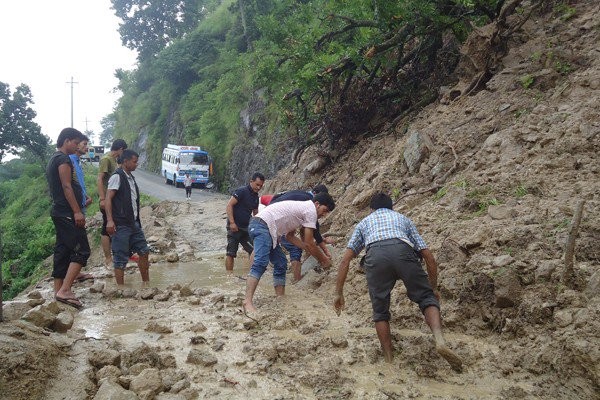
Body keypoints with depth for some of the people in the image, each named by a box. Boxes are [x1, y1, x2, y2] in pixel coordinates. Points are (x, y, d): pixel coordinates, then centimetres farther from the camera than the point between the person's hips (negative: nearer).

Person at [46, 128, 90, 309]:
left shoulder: (53, 160, 21)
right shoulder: (64, 159, -11)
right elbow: (66, 186, -19)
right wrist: (77, 212, -22)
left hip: (59, 213, 10)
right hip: (68, 213, -10)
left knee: (62, 251, 10)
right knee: (81, 250, -12)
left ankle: (58, 291, 12)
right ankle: (65, 290, -18)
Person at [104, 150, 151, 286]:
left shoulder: (131, 178, 15)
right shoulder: (117, 177, -10)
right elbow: (108, 199, -17)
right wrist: (109, 220, -25)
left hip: (134, 223, 9)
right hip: (121, 225, -9)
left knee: (144, 251, 12)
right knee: (121, 258, -1)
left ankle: (146, 283, 25)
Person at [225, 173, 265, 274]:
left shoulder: (256, 197, 11)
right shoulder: (241, 191, -13)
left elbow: (255, 212, 24)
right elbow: (229, 206, -18)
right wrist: (232, 223, -23)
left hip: (246, 228, 8)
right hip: (234, 227, -8)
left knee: (253, 250, 5)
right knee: (231, 253, -2)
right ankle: (229, 274, 5)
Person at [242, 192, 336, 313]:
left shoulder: (302, 208, 23)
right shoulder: (311, 210, -6)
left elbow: (290, 236, 22)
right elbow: (309, 243, -4)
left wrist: (308, 248, 20)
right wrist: (323, 260, 8)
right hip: (262, 225, -11)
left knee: (281, 263, 13)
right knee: (260, 263, -23)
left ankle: (280, 298, 16)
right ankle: (247, 301, -33)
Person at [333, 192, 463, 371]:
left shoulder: (364, 222, 38)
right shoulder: (403, 219, 39)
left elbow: (345, 259, 27)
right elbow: (428, 255, 31)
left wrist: (339, 293, 30)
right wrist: (434, 288, 41)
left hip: (375, 255, 0)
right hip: (403, 251, 0)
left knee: (380, 312, 14)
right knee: (427, 297, 13)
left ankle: (389, 362, 14)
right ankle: (440, 340, -10)